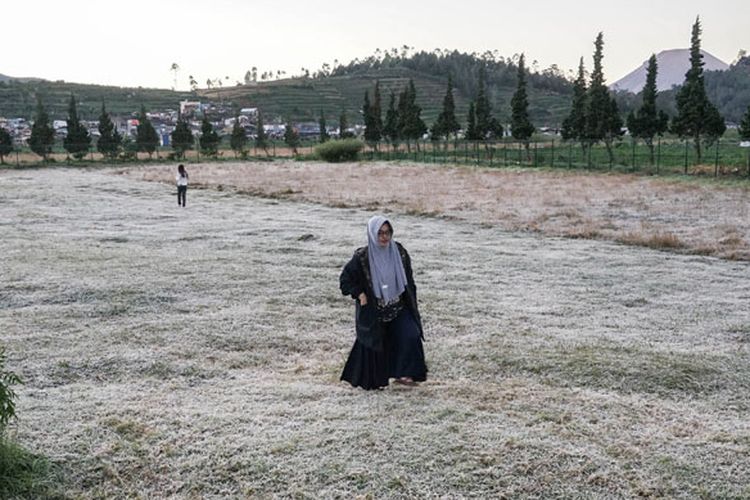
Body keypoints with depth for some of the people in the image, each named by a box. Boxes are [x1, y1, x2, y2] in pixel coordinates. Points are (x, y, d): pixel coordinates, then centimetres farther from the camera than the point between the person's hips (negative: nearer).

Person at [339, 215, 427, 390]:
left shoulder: (399, 252, -5)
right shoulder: (362, 257, -14)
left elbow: (408, 279, 7)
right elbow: (345, 280, -5)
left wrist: (411, 302, 6)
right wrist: (360, 295, -14)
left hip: (398, 307, 3)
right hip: (372, 311, -3)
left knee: (410, 336, -12)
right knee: (374, 345, 7)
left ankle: (403, 374, 1)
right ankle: (372, 380, 26)